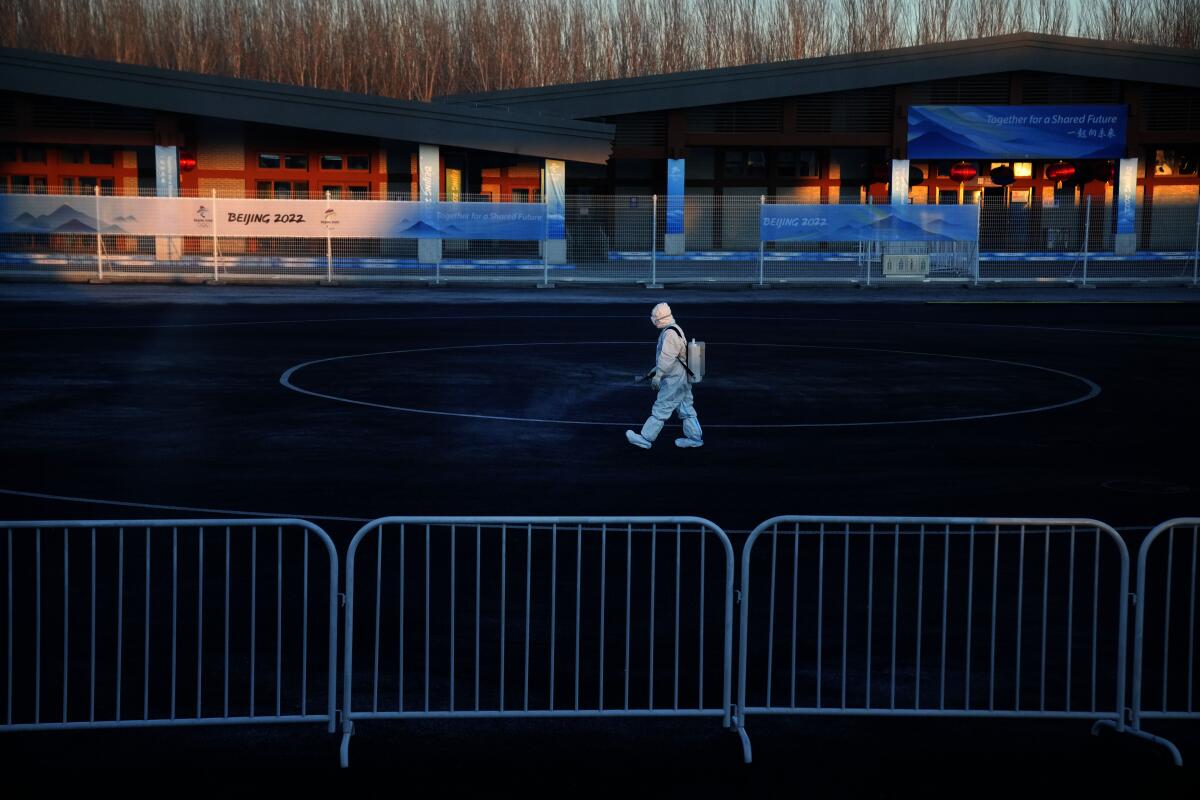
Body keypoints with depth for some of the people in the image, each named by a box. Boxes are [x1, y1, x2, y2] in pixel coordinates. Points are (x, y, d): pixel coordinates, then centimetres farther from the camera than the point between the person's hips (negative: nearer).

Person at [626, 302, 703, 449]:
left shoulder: (670, 334, -21)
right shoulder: (675, 330, 14)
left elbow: (667, 358, -26)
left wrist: (658, 376, -23)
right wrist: (655, 370, 26)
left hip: (673, 380, -10)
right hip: (682, 379, 10)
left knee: (661, 409, -4)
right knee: (685, 408, 15)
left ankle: (646, 439, 1)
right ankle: (694, 438, 20)